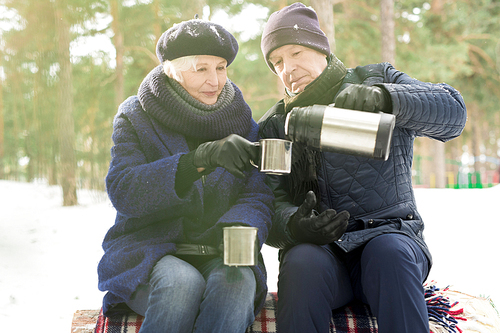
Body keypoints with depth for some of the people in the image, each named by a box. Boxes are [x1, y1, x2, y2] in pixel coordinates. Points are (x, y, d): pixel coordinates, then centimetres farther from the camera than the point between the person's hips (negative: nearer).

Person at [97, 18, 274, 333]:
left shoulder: (243, 124, 9)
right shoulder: (136, 116, 2)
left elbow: (258, 199, -1)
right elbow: (122, 191, -14)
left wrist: (237, 230, -27)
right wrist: (201, 159, -29)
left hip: (220, 256, 2)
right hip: (148, 255, -1)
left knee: (237, 279, -33)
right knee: (183, 281, -35)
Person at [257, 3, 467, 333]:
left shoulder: (377, 80, 10)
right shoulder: (274, 126, 14)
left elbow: (453, 111, -8)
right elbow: (271, 201, 1)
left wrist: (381, 98, -27)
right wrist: (293, 226, -25)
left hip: (390, 233, 0)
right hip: (319, 246, 1)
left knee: (390, 253, -35)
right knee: (302, 263, -33)